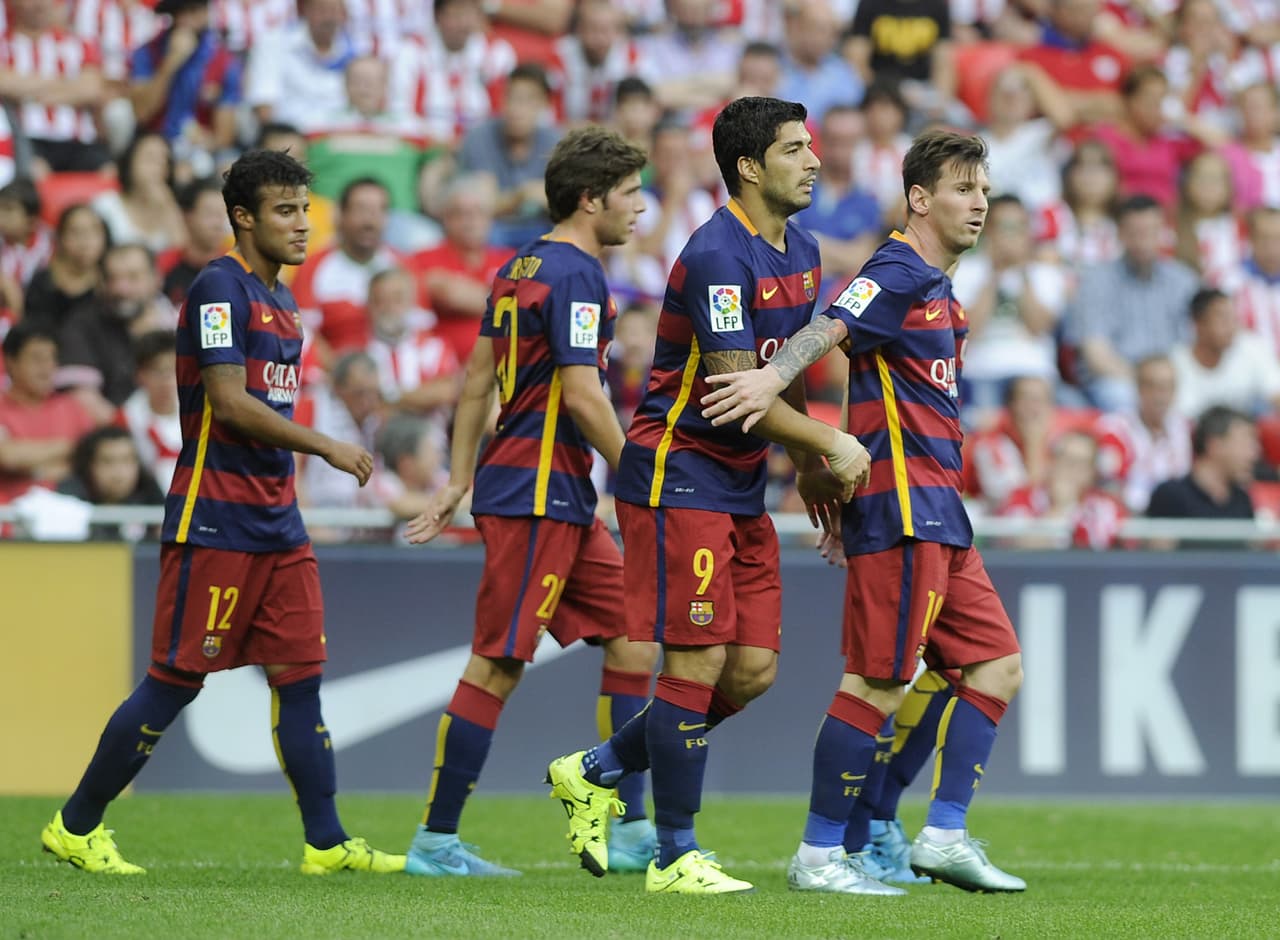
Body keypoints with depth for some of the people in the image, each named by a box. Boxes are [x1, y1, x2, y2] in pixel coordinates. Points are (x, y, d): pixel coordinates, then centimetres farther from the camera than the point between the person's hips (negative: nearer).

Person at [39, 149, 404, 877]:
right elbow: (229, 403, -20)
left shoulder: (280, 300, 16)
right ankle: (76, 827, 6)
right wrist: (328, 448, -19)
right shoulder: (220, 289, -12)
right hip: (215, 520, -9)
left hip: (276, 518, 9)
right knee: (177, 680, -4)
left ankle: (327, 843, 4)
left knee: (301, 676, 3)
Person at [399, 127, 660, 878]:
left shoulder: (521, 267, 15)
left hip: (563, 500, 10)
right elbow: (581, 395, -20)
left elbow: (477, 381, 18)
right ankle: (435, 840, -2)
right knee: (498, 665, -6)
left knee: (631, 638, 10)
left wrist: (458, 481, 20)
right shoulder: (575, 275, -14)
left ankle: (630, 828, 11)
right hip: (537, 494, -10)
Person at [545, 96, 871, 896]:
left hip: (741, 485, 9)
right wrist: (832, 444, -17)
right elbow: (734, 390, -22)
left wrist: (810, 465, 16)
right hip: (681, 475, -9)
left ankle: (596, 772, 20)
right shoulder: (718, 256, -19)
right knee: (699, 660, -9)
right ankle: (675, 857, 0)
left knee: (755, 668, 5)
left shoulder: (801, 252, 11)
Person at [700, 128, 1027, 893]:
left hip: (938, 512, 10)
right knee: (879, 685, -9)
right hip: (902, 505, -10)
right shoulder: (898, 273, -9)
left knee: (997, 663, 9)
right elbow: (831, 328, -27)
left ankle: (946, 837, 9)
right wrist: (773, 377, -46)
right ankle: (819, 855, -3)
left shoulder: (938, 287, 20)